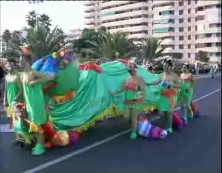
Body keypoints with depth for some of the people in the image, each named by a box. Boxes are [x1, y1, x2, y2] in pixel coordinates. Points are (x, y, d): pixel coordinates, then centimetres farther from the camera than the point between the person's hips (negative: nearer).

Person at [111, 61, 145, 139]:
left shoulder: (139, 79, -11)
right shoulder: (127, 79, 7)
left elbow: (143, 90, -17)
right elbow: (123, 88, 14)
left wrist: (140, 93, -36)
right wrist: (115, 93, 14)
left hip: (136, 101, -6)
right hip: (128, 101, 6)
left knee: (134, 117, -2)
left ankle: (134, 132, 12)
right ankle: (134, 129, 28)